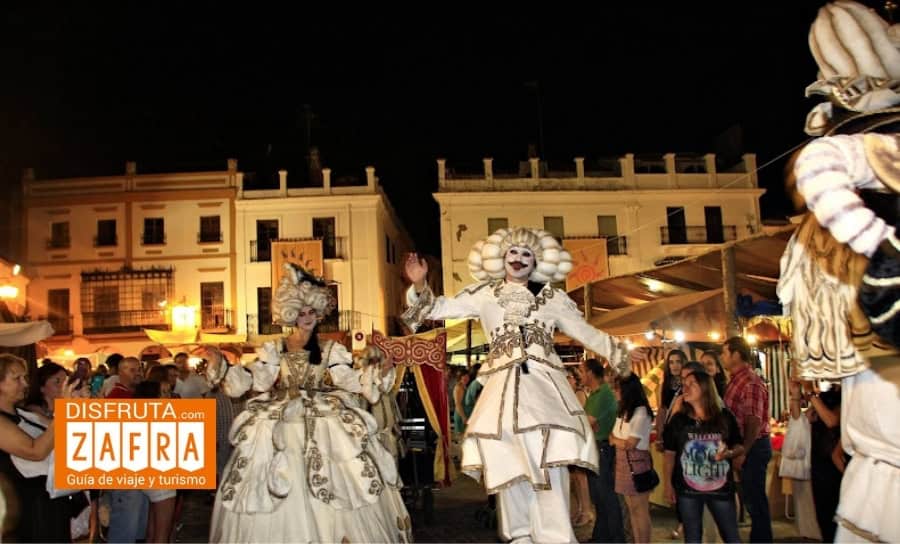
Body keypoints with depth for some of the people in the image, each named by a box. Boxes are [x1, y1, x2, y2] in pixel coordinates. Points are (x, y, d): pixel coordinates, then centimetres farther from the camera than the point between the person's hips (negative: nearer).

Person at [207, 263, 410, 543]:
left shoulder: (331, 349, 4)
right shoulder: (273, 349, 7)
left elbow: (352, 380, -5)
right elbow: (252, 381, 0)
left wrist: (380, 370, -19)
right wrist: (219, 364, -9)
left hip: (326, 426, -1)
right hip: (279, 429, 1)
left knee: (336, 486, -4)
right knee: (273, 489, -1)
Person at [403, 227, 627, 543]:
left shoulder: (552, 297, 14)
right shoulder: (484, 295, 14)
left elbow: (586, 333, 23)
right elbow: (440, 308, 12)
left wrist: (620, 353, 24)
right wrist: (420, 285, -4)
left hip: (543, 381, -1)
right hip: (504, 384, 1)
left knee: (548, 459, -15)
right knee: (508, 458, -3)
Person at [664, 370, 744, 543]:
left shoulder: (725, 417, -3)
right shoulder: (678, 420, -2)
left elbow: (740, 446, 5)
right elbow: (670, 454, 2)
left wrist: (728, 453, -17)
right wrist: (668, 484, -1)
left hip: (721, 488, 0)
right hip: (687, 489, 0)